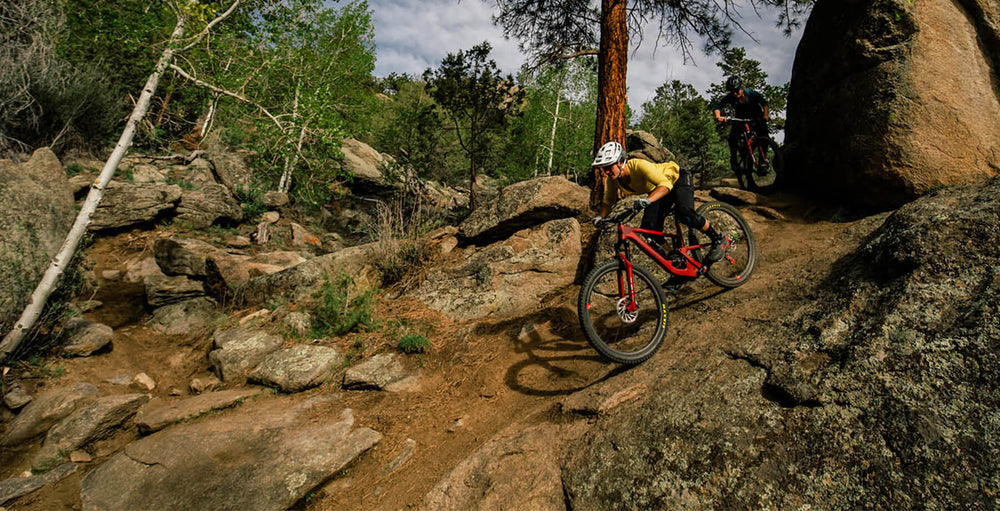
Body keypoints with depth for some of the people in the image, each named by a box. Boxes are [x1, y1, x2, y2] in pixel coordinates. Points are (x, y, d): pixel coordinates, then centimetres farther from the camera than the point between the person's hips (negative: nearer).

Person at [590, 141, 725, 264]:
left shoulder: (638, 165, -38)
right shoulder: (612, 179, -18)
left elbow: (665, 185, -46)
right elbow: (608, 200, -1)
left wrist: (647, 200, -63)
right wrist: (601, 216, -20)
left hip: (677, 179, -6)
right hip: (656, 191, 7)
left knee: (684, 213, -33)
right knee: (649, 227, -12)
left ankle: (717, 240, -8)